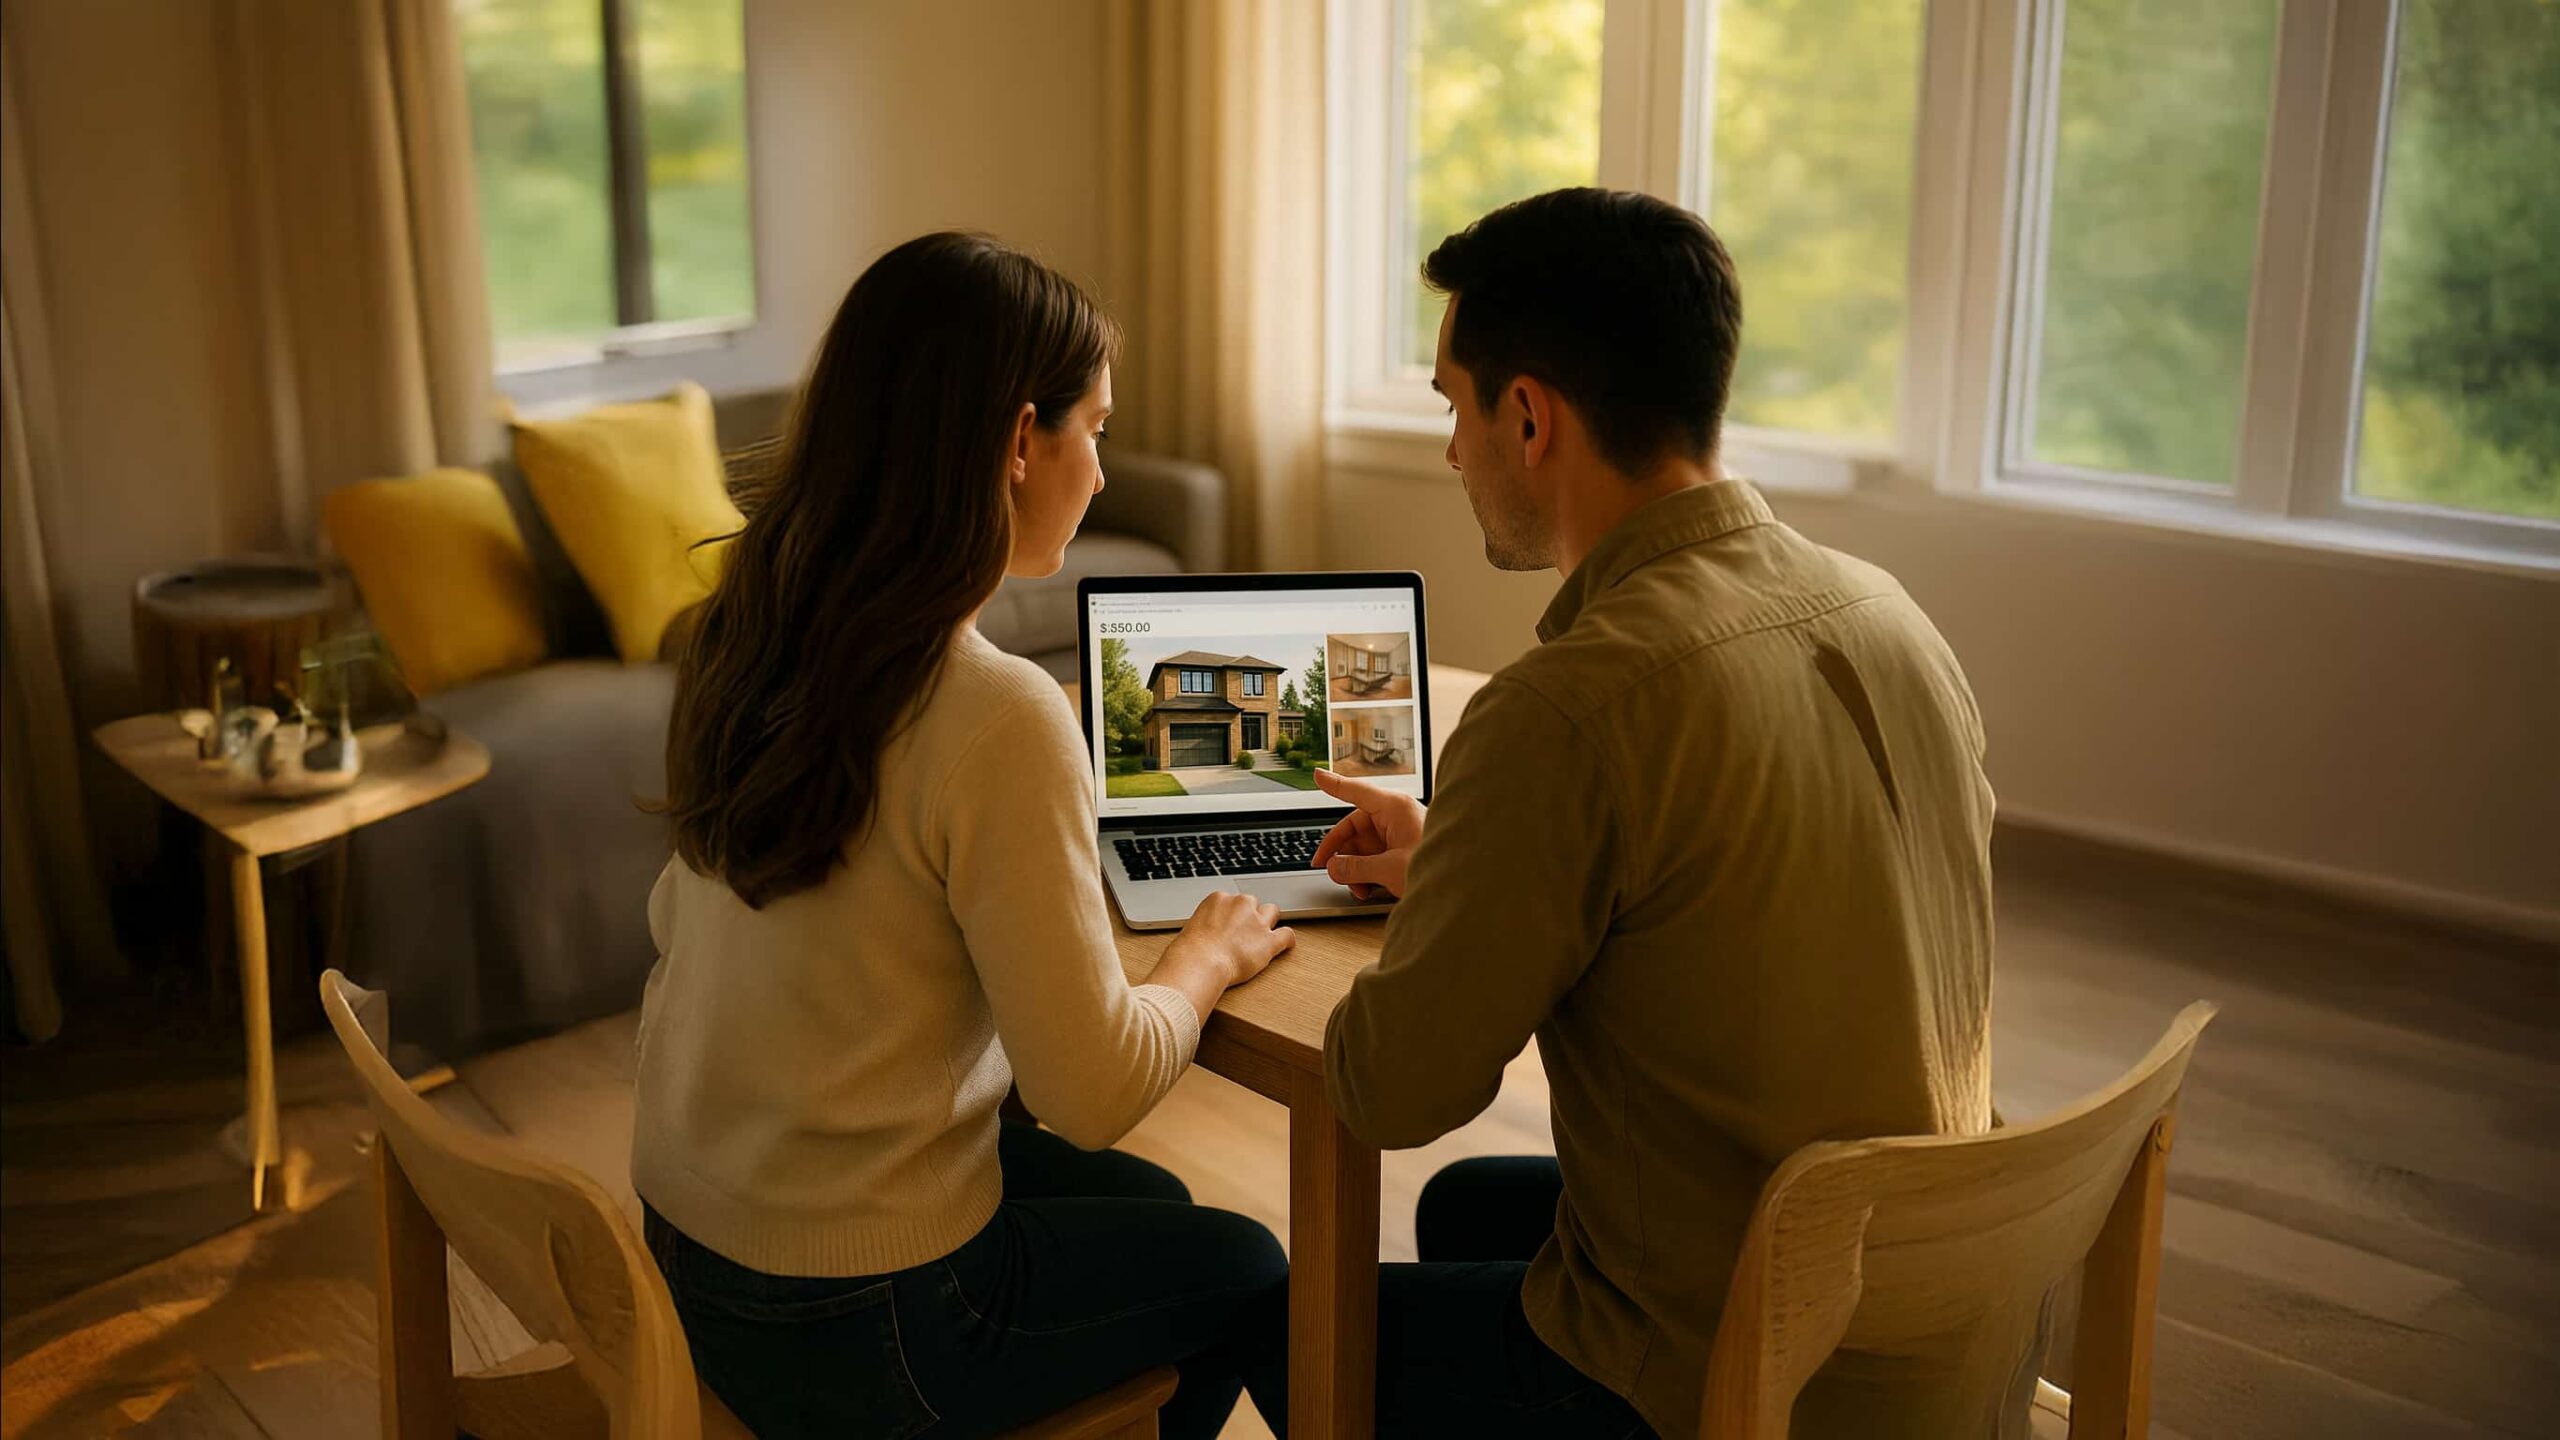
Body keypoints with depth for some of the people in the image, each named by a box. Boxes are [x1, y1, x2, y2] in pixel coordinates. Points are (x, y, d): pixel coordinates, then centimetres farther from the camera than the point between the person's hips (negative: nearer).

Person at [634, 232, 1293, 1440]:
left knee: (1147, 1205, 27)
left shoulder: (740, 638, -3)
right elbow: (1095, 1093, -22)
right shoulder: (998, 717, -27)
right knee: (1245, 1275, 19)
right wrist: (1208, 957, -2)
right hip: (846, 1336, -7)